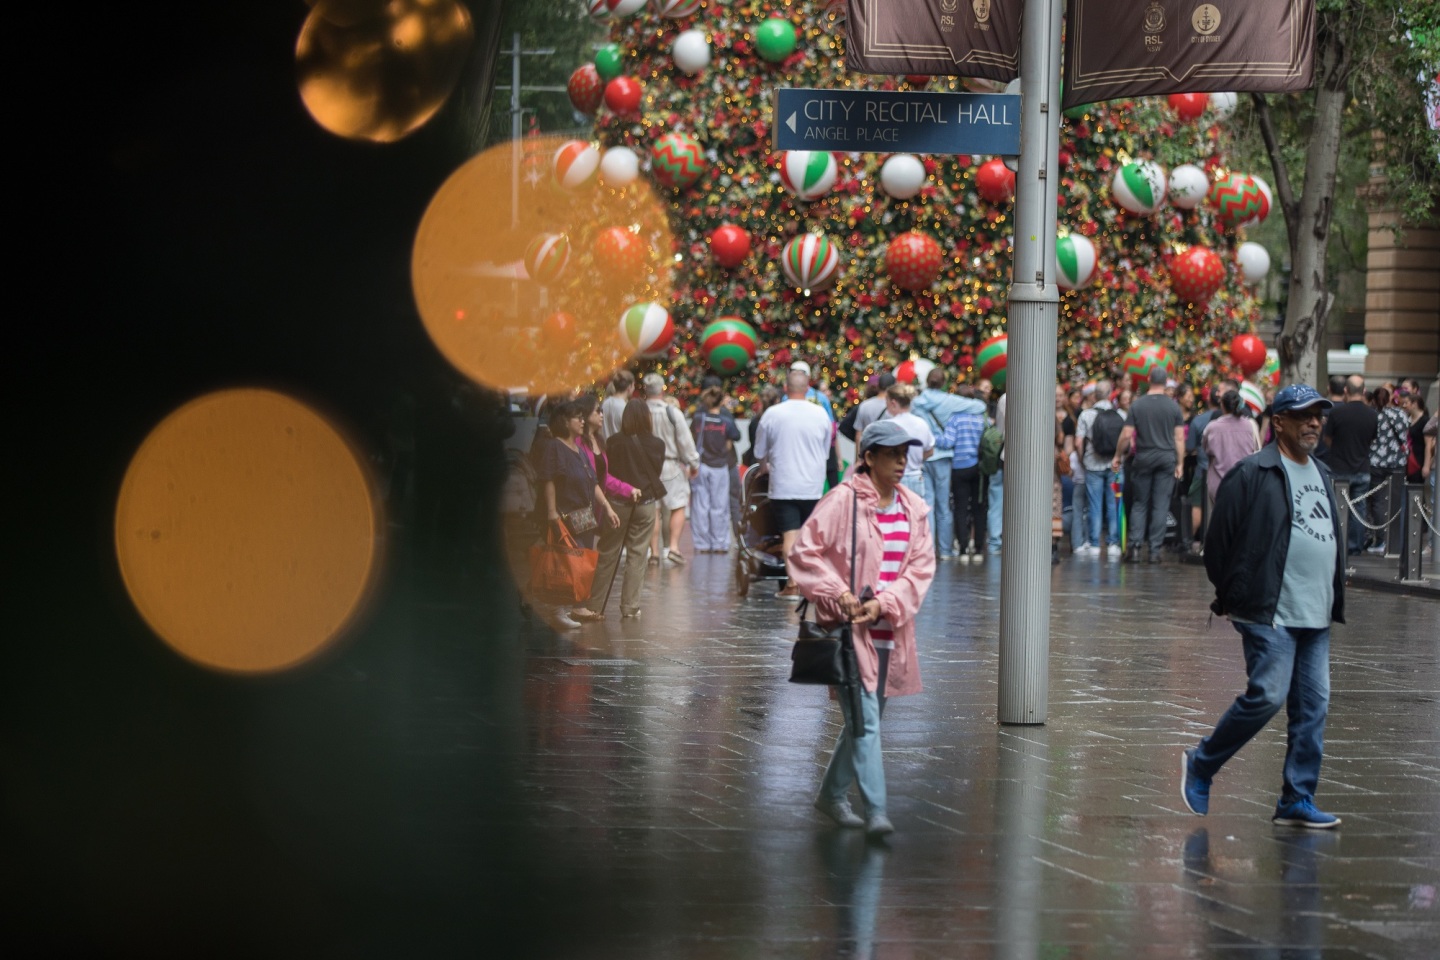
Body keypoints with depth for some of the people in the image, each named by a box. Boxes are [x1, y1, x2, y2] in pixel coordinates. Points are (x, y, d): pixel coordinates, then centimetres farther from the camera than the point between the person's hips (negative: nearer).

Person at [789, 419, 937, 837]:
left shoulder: (913, 508, 7)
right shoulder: (842, 501, -10)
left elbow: (921, 566, 3)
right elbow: (804, 552, -9)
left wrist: (885, 603, -11)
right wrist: (838, 593, -18)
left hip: (888, 631, 6)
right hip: (848, 629, -6)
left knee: (864, 719, 16)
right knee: (865, 721, -12)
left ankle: (832, 794, 33)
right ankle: (875, 812, -13)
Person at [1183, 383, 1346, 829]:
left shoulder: (1321, 474, 18)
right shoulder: (1253, 473, -8)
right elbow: (1219, 540, -7)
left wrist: (1334, 601, 16)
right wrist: (1231, 597, -2)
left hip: (1316, 618, 8)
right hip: (1270, 614, -8)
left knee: (1313, 708, 4)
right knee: (1267, 696, -13)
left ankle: (1297, 801, 10)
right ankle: (1200, 766, 7)